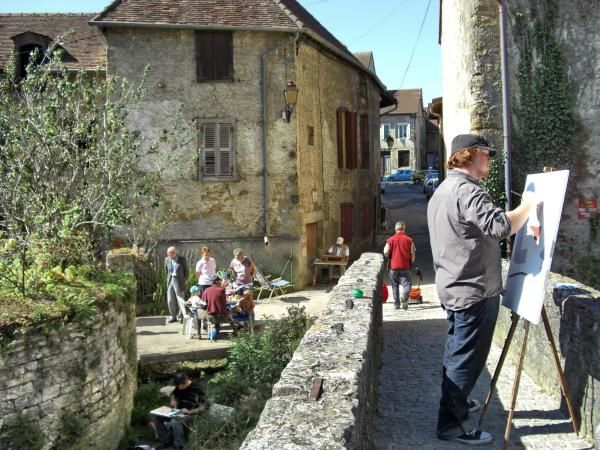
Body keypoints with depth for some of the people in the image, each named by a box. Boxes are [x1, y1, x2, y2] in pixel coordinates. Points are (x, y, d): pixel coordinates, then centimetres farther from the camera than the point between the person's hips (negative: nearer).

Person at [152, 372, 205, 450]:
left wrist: (189, 412, -29)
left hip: (191, 414, -8)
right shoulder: (179, 387, 3)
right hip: (178, 412, 8)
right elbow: (173, 394, 25)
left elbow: (203, 407, -17)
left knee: (175, 422, -38)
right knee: (156, 416, -6)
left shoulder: (197, 389, -18)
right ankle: (166, 441, -1)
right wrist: (173, 400, 1)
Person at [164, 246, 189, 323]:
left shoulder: (182, 260, -4)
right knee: (170, 301, 3)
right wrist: (168, 278, 11)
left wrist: (184, 280, -2)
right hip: (170, 281, 4)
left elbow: (186, 271, 2)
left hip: (179, 282, -4)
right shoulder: (167, 259, 7)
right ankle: (173, 317, 13)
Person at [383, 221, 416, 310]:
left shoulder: (390, 240, -3)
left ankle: (396, 304, 15)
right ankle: (404, 295, -26)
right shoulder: (409, 240, -1)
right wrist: (411, 262, 16)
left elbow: (386, 253, -8)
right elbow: (413, 253, 0)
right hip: (405, 266, -1)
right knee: (406, 283, 4)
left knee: (395, 285, 13)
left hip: (393, 266, 1)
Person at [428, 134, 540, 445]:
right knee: (466, 359, -3)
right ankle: (450, 425, 3)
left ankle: (456, 403, 35)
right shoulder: (467, 190, -20)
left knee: (456, 353, 21)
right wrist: (528, 205, -16)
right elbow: (500, 226, -31)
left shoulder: (442, 190, 15)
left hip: (453, 287, 10)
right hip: (474, 291, -10)